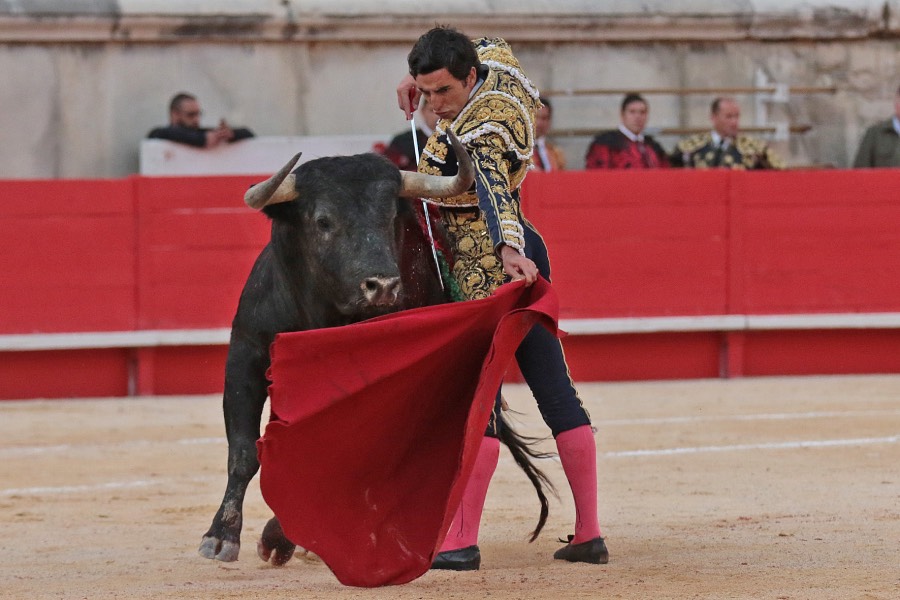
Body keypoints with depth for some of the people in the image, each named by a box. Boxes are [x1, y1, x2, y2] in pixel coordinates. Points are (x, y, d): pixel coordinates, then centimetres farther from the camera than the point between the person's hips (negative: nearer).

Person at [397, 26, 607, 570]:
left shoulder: (479, 132, -22)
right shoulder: (498, 63, 5)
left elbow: (493, 186, -40)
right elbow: (489, 46, 30)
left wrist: (508, 248, -57)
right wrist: (421, 78, 20)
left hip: (482, 270, -10)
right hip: (520, 255, 10)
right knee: (555, 390, 10)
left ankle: (461, 542, -14)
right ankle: (589, 535, 14)